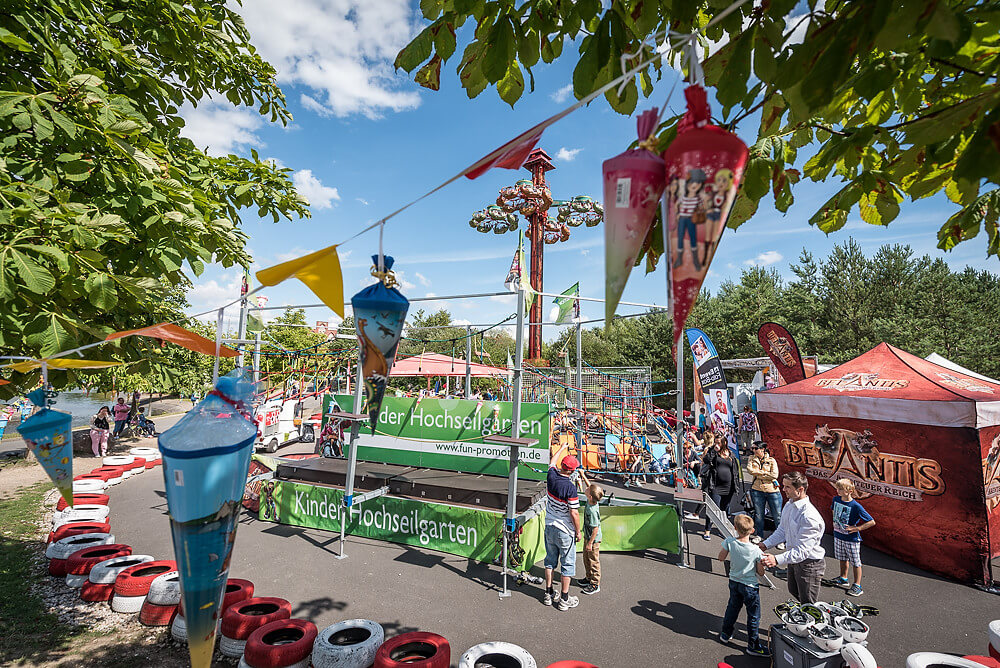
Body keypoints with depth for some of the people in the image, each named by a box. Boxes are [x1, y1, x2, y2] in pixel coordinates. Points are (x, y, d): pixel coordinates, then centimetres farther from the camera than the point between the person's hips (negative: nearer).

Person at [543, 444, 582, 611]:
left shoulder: (551, 477, -7)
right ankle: (564, 599, 18)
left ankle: (549, 594, 28)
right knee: (567, 564, 9)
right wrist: (578, 531, -5)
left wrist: (563, 447, 30)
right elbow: (574, 513, -20)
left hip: (549, 527, 6)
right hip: (565, 531, -6)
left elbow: (553, 462, 16)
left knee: (550, 560, 18)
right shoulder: (570, 487, -24)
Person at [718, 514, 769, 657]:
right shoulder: (756, 551, -24)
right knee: (754, 615, 13)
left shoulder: (729, 542, -18)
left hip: (733, 582, 4)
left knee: (732, 607, 24)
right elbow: (761, 573, -13)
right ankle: (753, 645, 24)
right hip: (749, 586, -4)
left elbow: (721, 558, -4)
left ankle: (726, 634, 39)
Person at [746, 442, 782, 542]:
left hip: (772, 490, -2)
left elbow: (774, 475, -12)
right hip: (757, 490, 2)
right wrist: (765, 472, -11)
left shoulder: (771, 460, 0)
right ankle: (759, 535, 24)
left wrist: (758, 474, -8)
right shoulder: (752, 459, 8)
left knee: (777, 515, 3)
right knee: (758, 514, 10)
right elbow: (749, 470, -9)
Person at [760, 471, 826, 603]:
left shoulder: (809, 516, -31)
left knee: (808, 604, 9)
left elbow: (803, 550, -32)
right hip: (794, 558, 9)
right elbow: (782, 531, 9)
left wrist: (777, 560, -39)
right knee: (793, 591, 27)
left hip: (809, 563, -9)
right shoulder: (788, 506, -3)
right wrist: (765, 545, -2)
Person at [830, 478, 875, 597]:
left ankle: (857, 586, 20)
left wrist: (857, 528, -19)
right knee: (842, 559, 21)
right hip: (838, 536, 6)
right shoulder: (836, 499, -3)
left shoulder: (856, 506, -21)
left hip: (852, 539, -6)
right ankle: (843, 578, 37)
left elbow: (872, 522, -17)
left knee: (855, 562, 7)